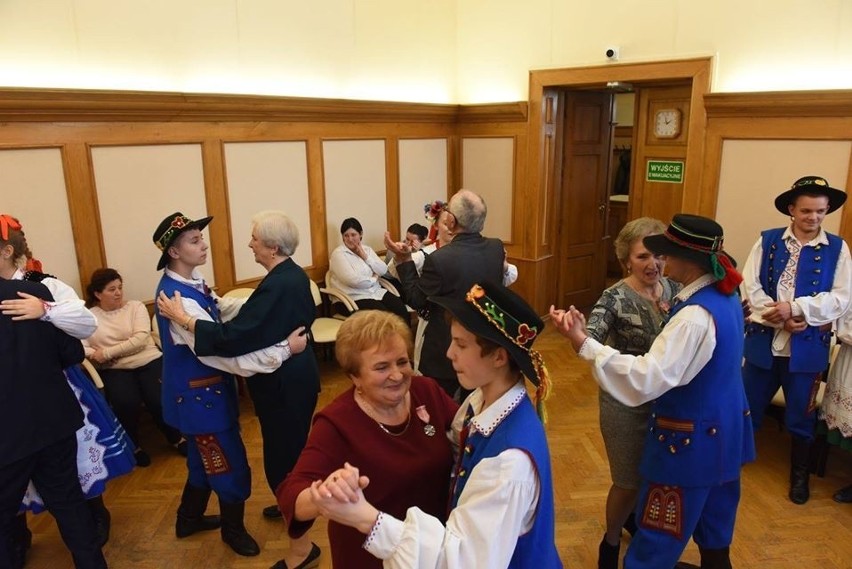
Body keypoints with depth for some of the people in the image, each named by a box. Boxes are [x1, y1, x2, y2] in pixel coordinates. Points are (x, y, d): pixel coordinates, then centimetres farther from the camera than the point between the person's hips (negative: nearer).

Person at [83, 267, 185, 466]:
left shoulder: (135, 306, 5)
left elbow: (140, 339, -9)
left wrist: (107, 353, -14)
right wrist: (94, 354, -24)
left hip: (148, 361, 0)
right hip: (114, 369, 0)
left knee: (159, 400, -22)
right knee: (126, 402, -29)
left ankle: (176, 437, 10)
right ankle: (133, 445, 3)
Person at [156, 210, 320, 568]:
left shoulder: (276, 286, -27)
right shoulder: (295, 275, 3)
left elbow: (233, 337, -31)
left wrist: (183, 318, -24)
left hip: (283, 383, -10)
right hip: (296, 375, 10)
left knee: (281, 457, 1)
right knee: (292, 448, 27)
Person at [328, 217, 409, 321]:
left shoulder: (367, 249, 14)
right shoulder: (338, 254, -6)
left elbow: (384, 271, 4)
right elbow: (353, 280, -18)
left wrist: (365, 256, -5)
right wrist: (374, 279, -3)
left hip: (377, 292, 6)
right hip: (355, 297, -6)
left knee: (401, 309, -18)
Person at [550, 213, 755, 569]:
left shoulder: (694, 316, -30)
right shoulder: (725, 297, -1)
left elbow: (645, 379, -37)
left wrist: (583, 343, -42)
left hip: (691, 440, -9)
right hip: (724, 432, 9)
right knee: (714, 518, 28)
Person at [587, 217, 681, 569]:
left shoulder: (674, 290, -3)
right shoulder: (616, 298, -20)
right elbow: (592, 339, -33)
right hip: (626, 402, -5)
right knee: (629, 481, 8)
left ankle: (634, 516, 55)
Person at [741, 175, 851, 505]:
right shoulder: (767, 241, -1)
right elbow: (751, 287, -8)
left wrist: (795, 308, -20)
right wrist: (782, 319, -19)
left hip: (808, 347, 0)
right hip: (763, 341, 0)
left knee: (801, 415, 15)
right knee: (748, 407, 13)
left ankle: (799, 475, 35)